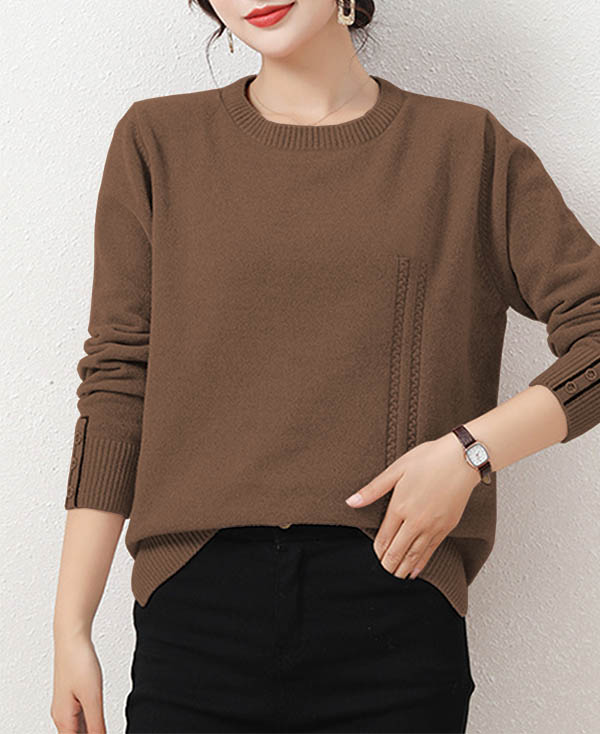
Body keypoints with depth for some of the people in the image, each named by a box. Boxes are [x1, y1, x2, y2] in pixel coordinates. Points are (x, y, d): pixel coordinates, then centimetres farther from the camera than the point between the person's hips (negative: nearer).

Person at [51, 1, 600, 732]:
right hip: (197, 598, 1)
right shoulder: (158, 142, 8)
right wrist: (71, 626, 3)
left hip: (396, 602, 0)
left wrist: (470, 452, -9)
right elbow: (116, 386, 5)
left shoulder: (469, 148, 7)